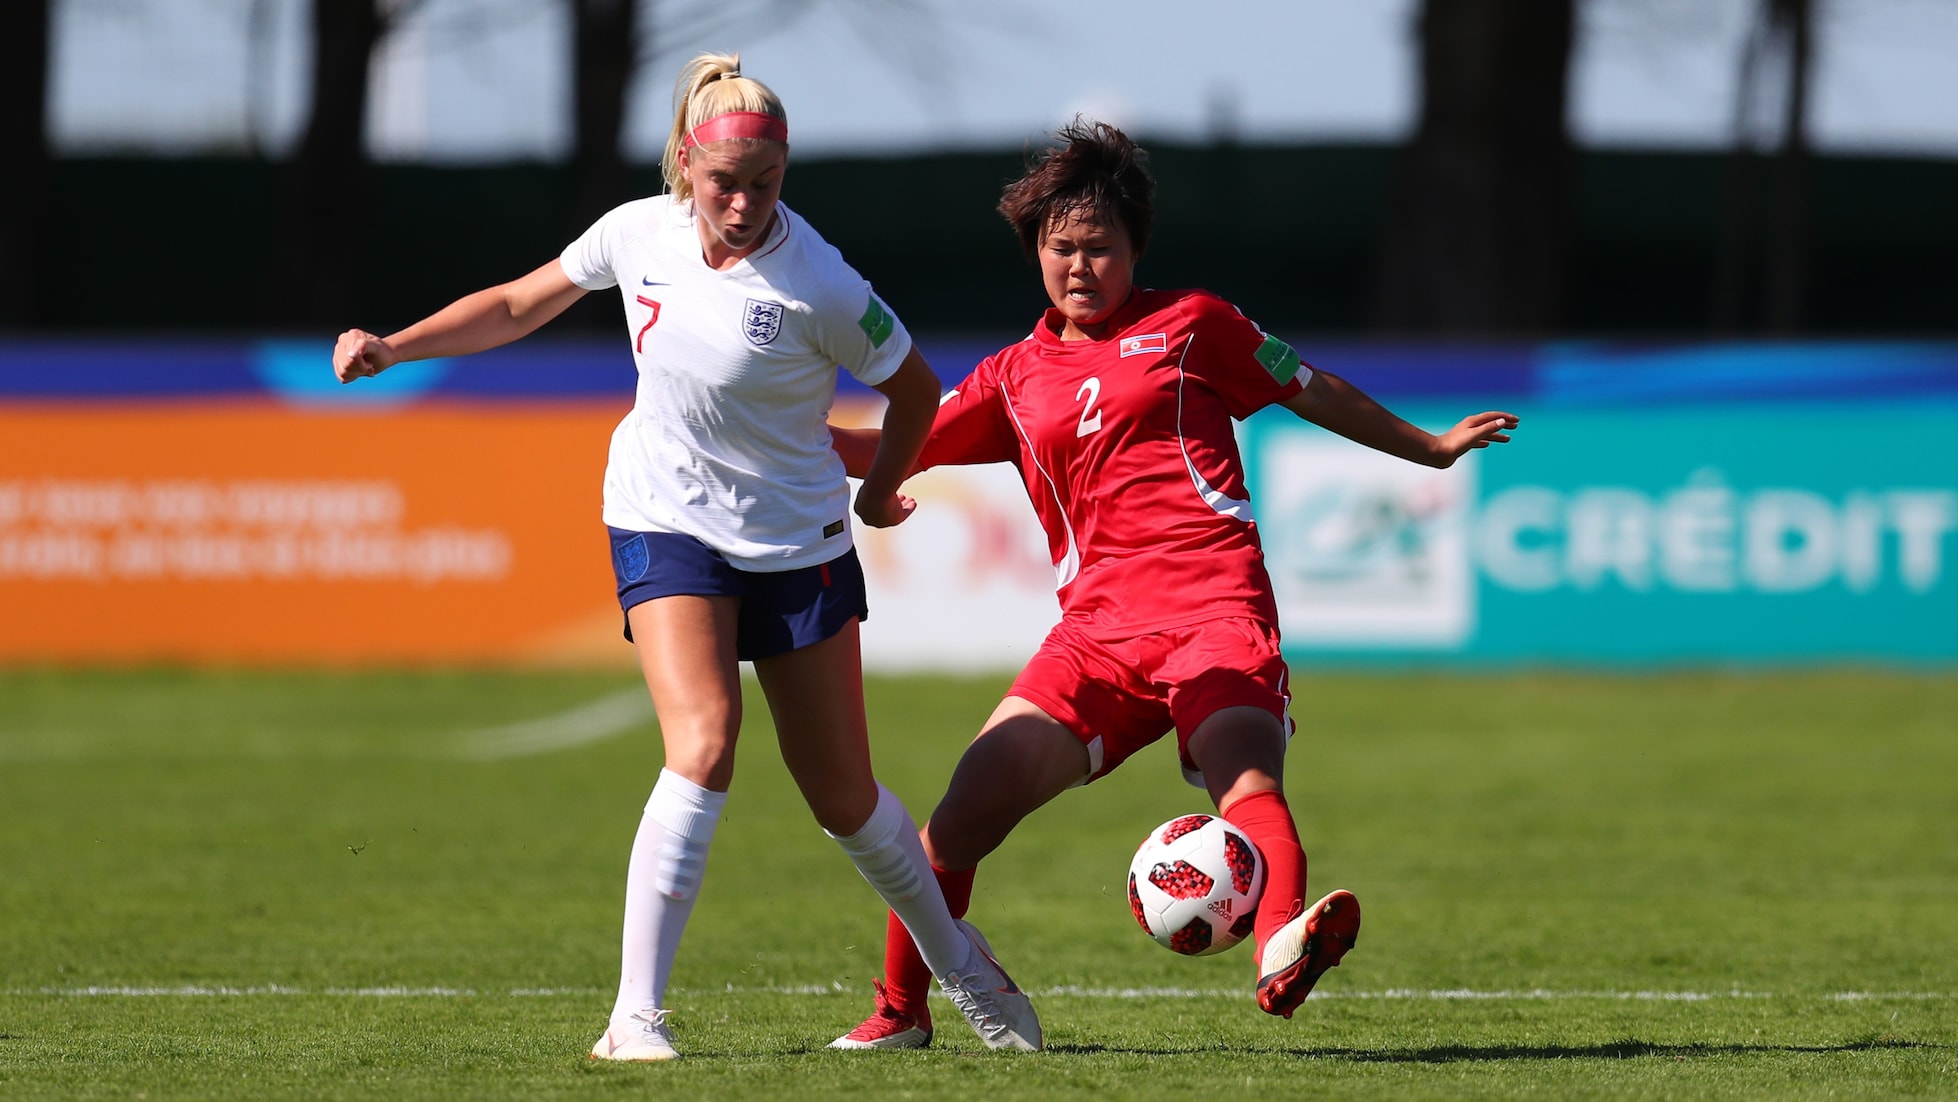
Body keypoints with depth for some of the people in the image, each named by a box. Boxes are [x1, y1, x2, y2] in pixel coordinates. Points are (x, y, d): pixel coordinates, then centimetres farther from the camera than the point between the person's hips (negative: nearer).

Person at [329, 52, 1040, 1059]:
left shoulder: (818, 285, -20)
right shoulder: (639, 234, -9)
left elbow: (915, 389, -4)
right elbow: (518, 306, 7)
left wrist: (877, 493, 8)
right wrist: (392, 347, 0)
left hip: (796, 546, -1)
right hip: (666, 523, 1)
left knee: (844, 798, 6)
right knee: (702, 747, -23)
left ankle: (961, 966, 34)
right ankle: (636, 1017, -21)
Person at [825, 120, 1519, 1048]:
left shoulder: (1188, 324, 14)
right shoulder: (1013, 379, 21)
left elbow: (1310, 390, 24)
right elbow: (887, 449, 23)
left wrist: (1428, 448, 30)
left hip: (1215, 606, -3)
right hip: (1097, 622, 3)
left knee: (1245, 772, -31)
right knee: (975, 798, -10)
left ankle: (1281, 949, -60)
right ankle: (898, 1011, 6)